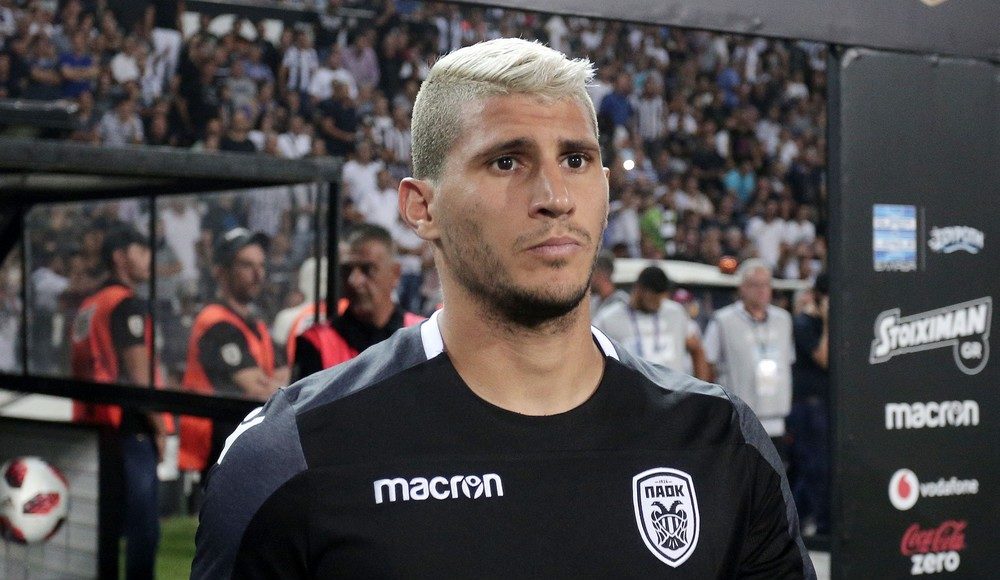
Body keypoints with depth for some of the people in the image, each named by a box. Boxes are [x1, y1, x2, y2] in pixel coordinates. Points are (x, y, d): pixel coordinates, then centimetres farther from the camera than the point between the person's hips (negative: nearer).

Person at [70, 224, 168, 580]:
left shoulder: (88, 307, 17)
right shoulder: (128, 305, -9)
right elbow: (139, 377, -13)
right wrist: (160, 427, -6)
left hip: (94, 425, 9)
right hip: (130, 427, -9)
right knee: (143, 525, -6)